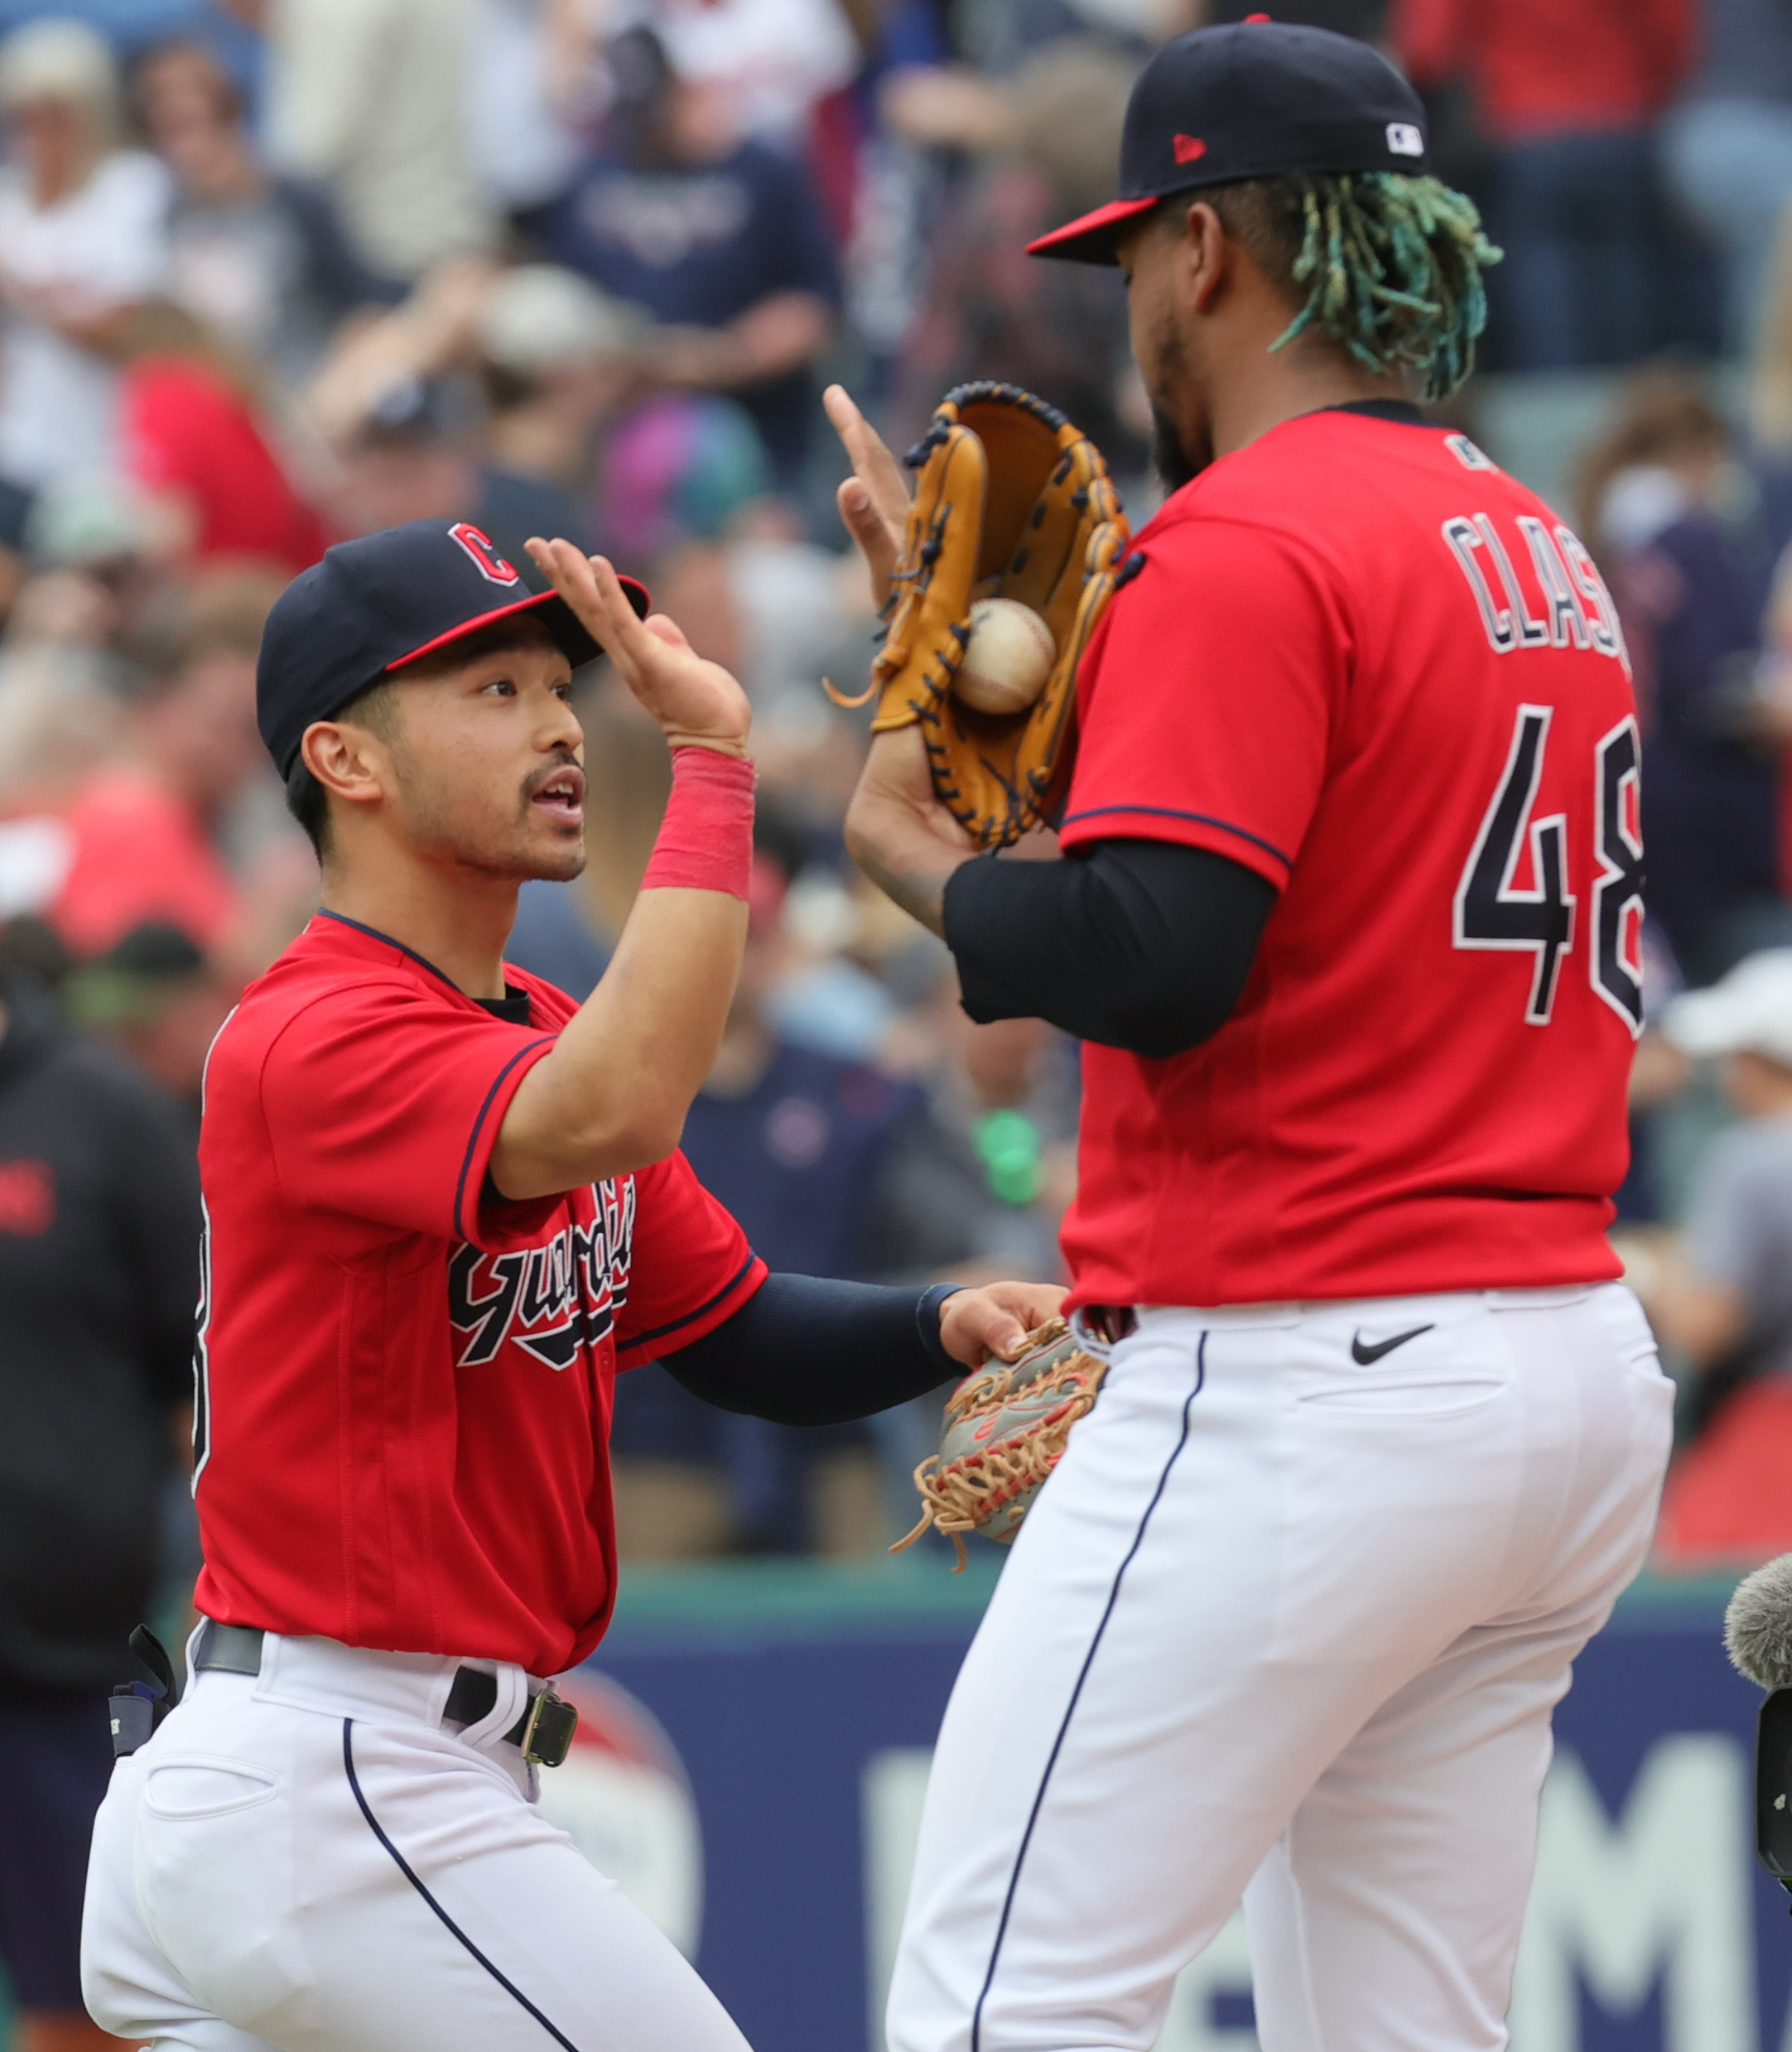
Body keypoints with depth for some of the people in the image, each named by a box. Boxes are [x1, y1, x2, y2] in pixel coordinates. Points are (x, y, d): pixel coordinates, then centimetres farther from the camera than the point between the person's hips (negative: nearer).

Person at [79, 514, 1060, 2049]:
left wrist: (950, 1325, -4)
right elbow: (607, 1118, -35)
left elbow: (750, 1335, 16)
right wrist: (710, 755, -30)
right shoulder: (312, 1041, -15)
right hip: (342, 1795, -10)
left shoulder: (540, 1032, 16)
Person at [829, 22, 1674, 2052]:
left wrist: (911, 848, -3)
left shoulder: (1245, 543, -11)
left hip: (1301, 1387, -9)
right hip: (1577, 1373, 9)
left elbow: (1150, 962, -20)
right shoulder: (1538, 549, 18)